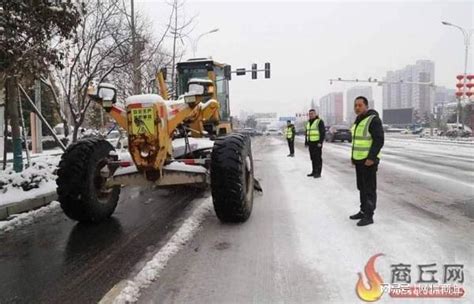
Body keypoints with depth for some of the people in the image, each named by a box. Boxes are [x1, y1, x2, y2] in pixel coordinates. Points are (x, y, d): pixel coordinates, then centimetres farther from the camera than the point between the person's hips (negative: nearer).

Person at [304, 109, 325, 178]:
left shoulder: (319, 121, -8)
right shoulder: (308, 122, 15)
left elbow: (323, 132, -13)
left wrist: (320, 142, -20)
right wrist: (306, 142, 15)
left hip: (317, 143, -7)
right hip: (311, 143, 7)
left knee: (318, 158, -4)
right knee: (313, 158, 10)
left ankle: (318, 173, 0)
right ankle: (314, 172, 17)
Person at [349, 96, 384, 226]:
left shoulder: (373, 120, -13)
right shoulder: (358, 121, 14)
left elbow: (379, 140, -19)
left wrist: (371, 158, -24)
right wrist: (353, 156, 17)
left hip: (368, 160, -9)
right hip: (359, 160, 9)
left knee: (369, 189, -3)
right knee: (362, 187, 15)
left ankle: (369, 216, 3)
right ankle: (363, 211, 25)